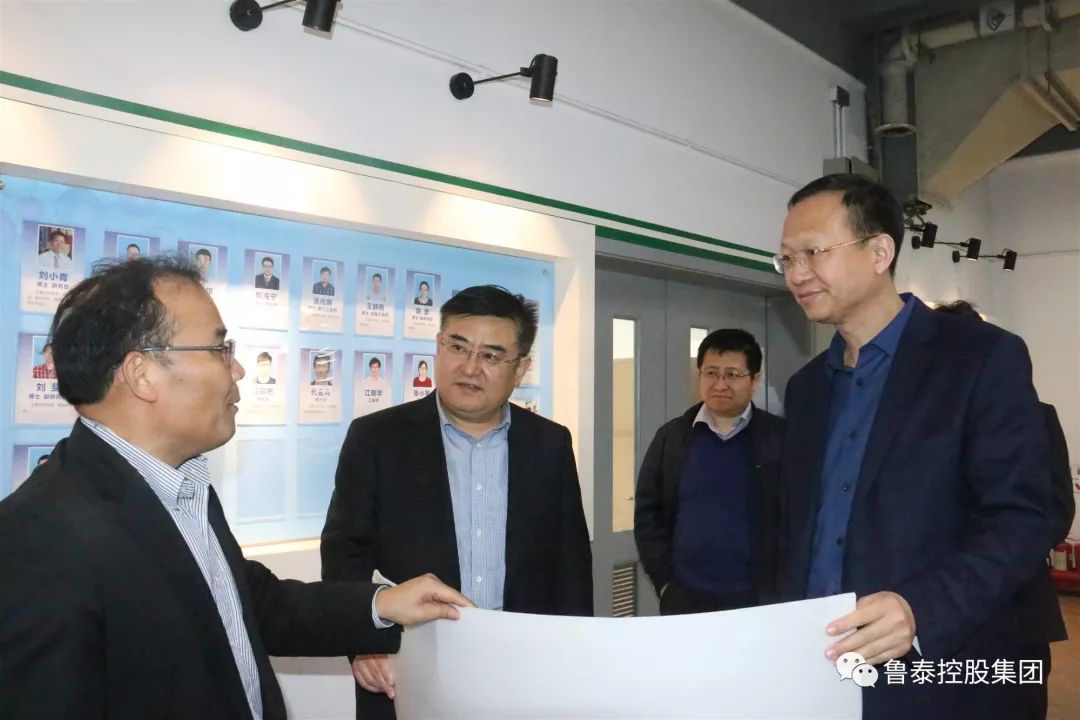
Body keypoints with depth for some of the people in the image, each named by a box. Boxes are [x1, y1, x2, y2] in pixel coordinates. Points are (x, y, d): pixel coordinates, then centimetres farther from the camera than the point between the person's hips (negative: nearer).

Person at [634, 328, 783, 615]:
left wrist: (780, 591, -5)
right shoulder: (671, 437, 3)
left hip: (759, 600, -1)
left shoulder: (780, 438, -2)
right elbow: (647, 512, 7)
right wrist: (664, 582, 1)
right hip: (684, 599, 2)